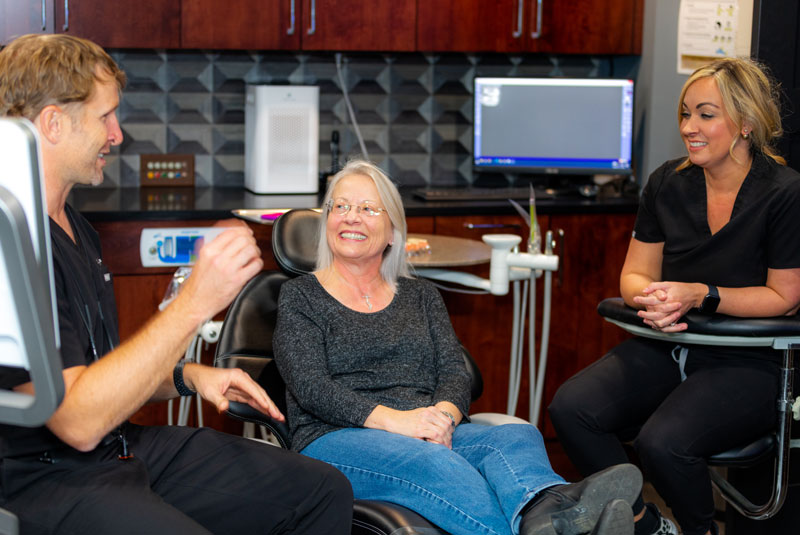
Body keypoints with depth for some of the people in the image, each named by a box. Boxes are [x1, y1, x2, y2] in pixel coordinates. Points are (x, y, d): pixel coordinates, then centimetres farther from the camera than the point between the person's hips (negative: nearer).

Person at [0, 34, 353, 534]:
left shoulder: (73, 226, 16)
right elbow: (78, 421, -26)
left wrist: (188, 376, 7)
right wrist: (195, 302, -25)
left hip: (122, 447, 10)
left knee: (325, 492, 2)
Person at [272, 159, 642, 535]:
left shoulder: (421, 296, 24)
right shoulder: (300, 297, 12)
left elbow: (454, 371, 10)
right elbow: (310, 387, -4)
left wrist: (443, 415, -15)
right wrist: (393, 419, -20)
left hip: (433, 435, 4)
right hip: (336, 439, -4)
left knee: (519, 437, -29)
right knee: (432, 461, -38)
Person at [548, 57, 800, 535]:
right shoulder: (669, 183, 6)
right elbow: (635, 275, 10)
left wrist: (700, 295, -19)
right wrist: (651, 299, -15)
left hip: (746, 364, -5)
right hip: (667, 349, 6)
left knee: (663, 442, -31)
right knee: (570, 407, -20)